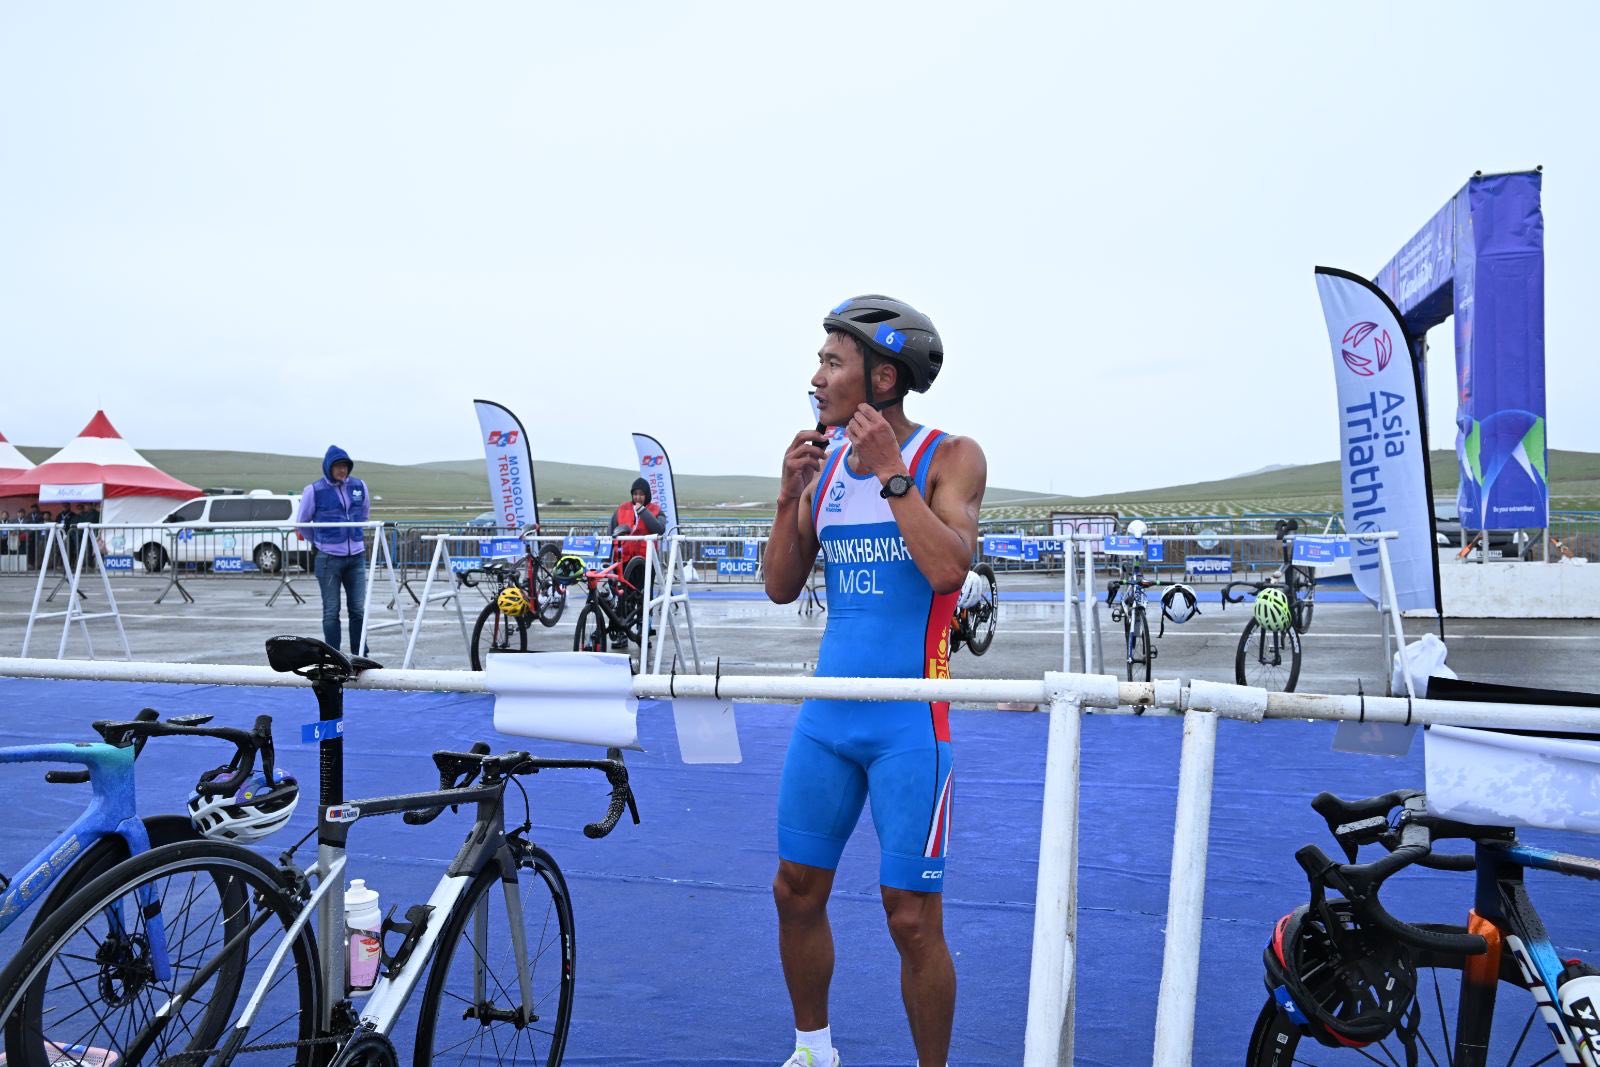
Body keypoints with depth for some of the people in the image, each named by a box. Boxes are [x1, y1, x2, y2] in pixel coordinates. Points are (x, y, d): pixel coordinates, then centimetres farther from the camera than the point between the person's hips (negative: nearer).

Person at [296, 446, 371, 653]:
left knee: (359, 609, 6)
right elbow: (301, 523, 6)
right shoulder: (314, 490, -7)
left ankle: (360, 655, 14)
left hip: (356, 557, 3)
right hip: (329, 558, -3)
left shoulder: (359, 486, 3)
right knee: (331, 611, 2)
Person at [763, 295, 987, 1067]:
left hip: (908, 722, -5)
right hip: (827, 714, 5)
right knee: (797, 893, 12)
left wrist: (889, 471, -19)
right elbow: (781, 588, 7)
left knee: (912, 918, -1)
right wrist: (789, 493, -6)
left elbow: (948, 567, -22)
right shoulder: (825, 464, 8)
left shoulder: (949, 457, -6)